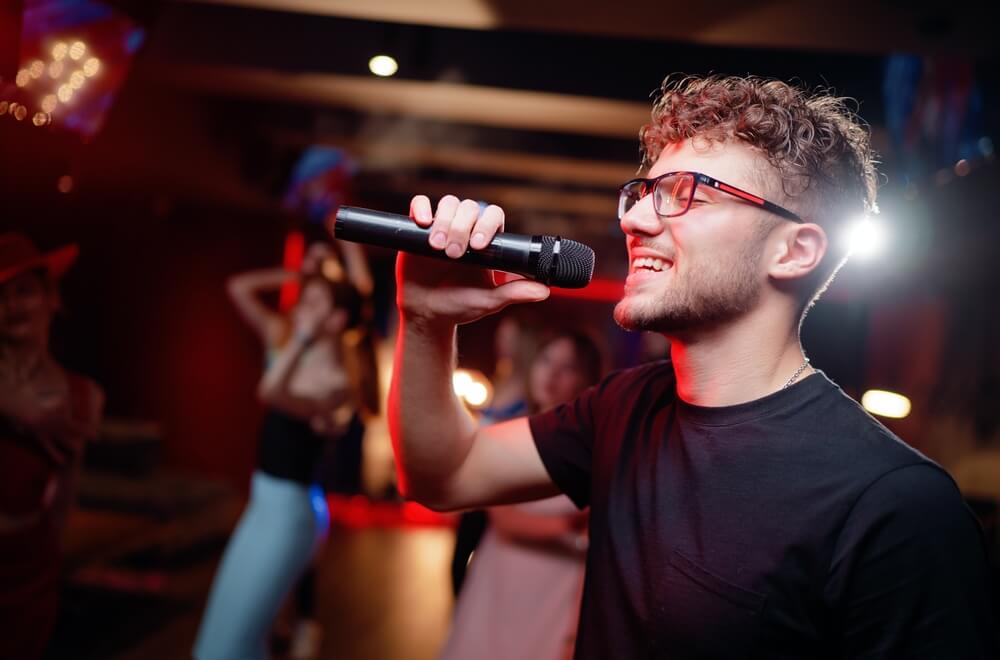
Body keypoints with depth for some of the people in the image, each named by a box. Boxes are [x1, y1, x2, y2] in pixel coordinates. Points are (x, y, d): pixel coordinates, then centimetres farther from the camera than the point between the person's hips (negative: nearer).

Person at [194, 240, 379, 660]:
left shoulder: (340, 384, -20)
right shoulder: (285, 341, 2)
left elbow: (270, 393, -37)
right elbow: (239, 288, 7)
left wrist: (303, 340, -31)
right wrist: (301, 275, 2)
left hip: (288, 511, -8)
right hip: (262, 503, 8)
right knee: (224, 623, 17)